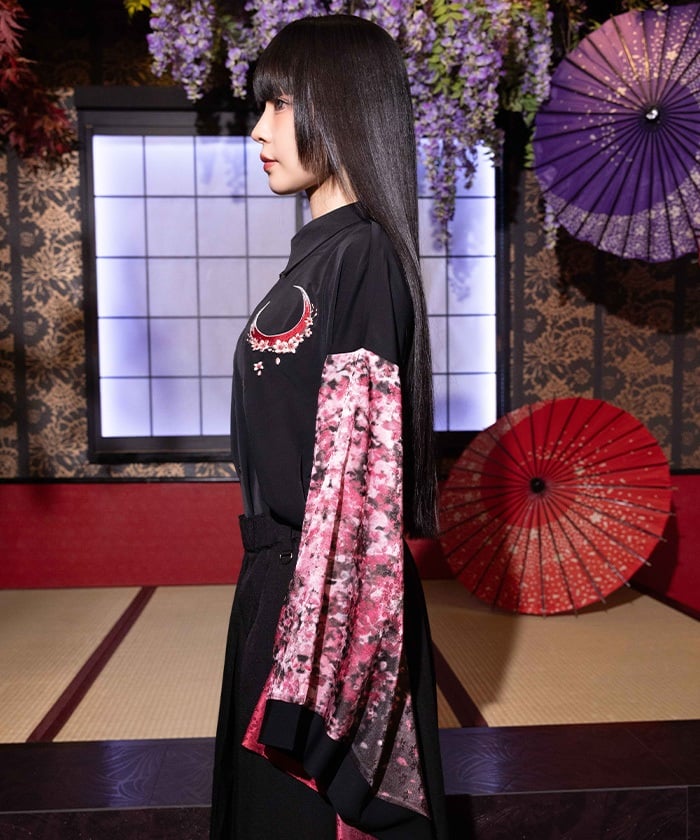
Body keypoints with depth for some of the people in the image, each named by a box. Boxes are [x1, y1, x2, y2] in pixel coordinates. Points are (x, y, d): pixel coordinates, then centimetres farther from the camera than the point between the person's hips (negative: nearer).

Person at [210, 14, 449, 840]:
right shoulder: (323, 250, 10)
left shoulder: (361, 256, -18)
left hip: (327, 588, -9)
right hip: (285, 572, 9)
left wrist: (310, 649, -20)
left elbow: (360, 469, -22)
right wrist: (271, 577, 19)